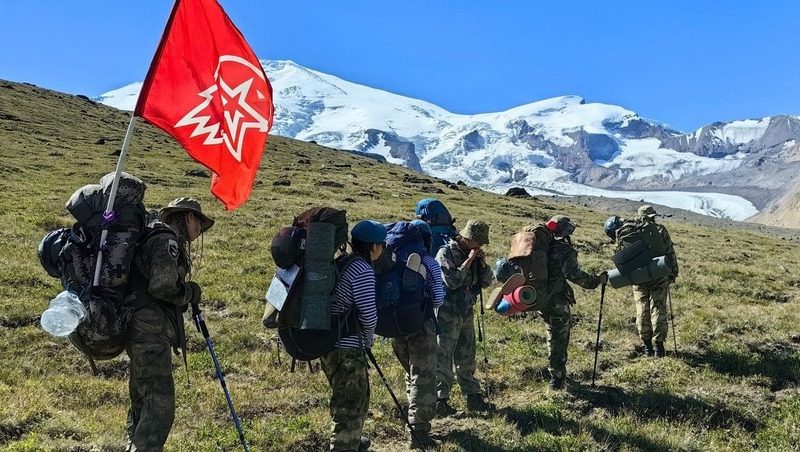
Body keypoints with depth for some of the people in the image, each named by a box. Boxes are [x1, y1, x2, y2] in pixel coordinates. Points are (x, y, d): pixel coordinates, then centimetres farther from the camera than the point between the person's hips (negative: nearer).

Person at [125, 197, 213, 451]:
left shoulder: (157, 238, 22)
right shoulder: (167, 239, -9)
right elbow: (162, 286, -21)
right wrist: (190, 293, -4)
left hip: (145, 328, 11)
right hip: (150, 330, -11)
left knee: (143, 403, 18)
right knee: (159, 406, -15)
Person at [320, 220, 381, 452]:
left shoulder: (342, 263, 9)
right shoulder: (364, 271, -17)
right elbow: (368, 315, -20)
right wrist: (368, 339, -1)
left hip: (329, 343, 9)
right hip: (346, 348, -9)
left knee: (351, 399, 26)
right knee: (350, 405, 0)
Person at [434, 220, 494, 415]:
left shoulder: (473, 254, 9)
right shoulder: (446, 253, -13)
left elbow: (486, 282, 11)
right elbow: (452, 282, -22)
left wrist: (483, 263, -5)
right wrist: (468, 261, -20)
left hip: (466, 311, 7)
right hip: (448, 312, -7)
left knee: (466, 357, 15)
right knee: (443, 357, -4)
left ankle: (473, 396, 23)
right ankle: (440, 400, 1)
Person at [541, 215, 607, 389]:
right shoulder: (565, 251, -16)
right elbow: (575, 275, -20)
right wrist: (598, 280, -10)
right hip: (557, 301, -7)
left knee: (553, 336, 21)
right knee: (560, 338, 4)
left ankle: (556, 372, 31)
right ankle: (557, 378, 10)